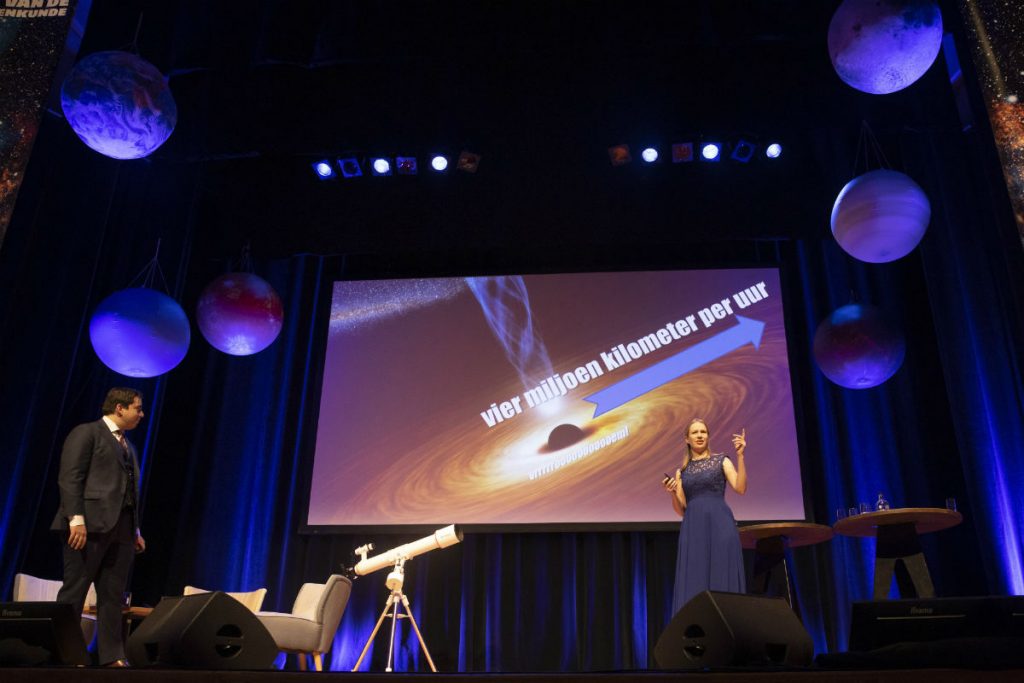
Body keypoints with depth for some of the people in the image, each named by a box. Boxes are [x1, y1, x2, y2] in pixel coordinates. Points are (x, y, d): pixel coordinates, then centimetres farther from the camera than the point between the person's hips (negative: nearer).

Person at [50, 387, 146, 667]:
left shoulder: (127, 445, 23)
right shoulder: (86, 433, 0)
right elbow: (69, 478, -10)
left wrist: (136, 530, 14)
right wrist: (76, 518, -20)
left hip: (122, 528, 8)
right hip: (90, 525, -8)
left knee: (113, 596, 6)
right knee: (74, 591, -3)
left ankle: (112, 657, 8)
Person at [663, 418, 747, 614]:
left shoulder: (721, 460, 11)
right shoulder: (682, 471, 18)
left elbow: (741, 488, -6)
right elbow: (681, 510, 13)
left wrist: (740, 455, -12)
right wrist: (672, 493, -6)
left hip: (719, 524, -2)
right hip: (693, 529, 2)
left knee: (722, 580, -8)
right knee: (694, 584, -4)